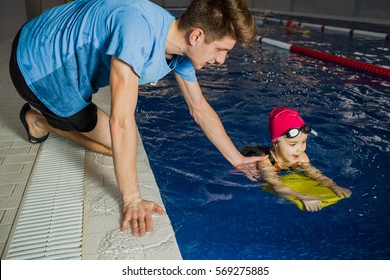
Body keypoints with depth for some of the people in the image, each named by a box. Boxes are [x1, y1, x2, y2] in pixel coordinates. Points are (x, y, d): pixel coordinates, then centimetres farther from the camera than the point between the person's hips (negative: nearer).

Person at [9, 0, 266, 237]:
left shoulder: (183, 47, -10)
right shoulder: (138, 29, -37)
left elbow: (200, 108, -1)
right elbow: (121, 120, -39)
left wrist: (237, 159, 0)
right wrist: (132, 200, -35)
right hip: (37, 68, -7)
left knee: (117, 144, 11)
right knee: (115, 144, -6)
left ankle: (42, 119, 22)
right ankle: (40, 120, 11)